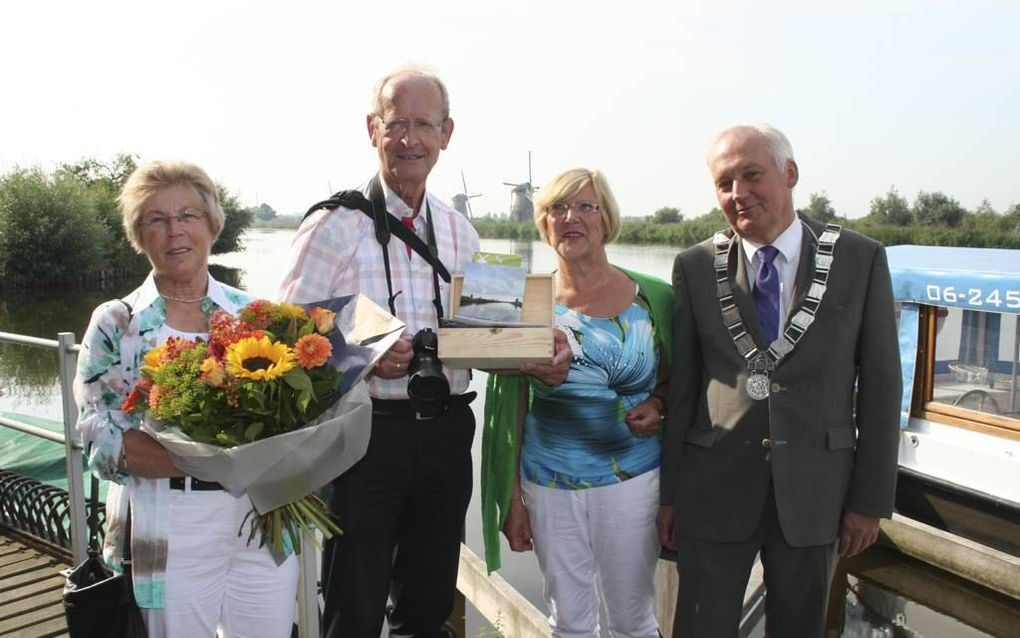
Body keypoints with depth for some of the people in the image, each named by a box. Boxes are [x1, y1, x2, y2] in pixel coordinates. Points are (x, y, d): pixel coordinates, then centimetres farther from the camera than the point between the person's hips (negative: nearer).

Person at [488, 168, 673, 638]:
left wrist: (657, 406, -11)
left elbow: (673, 380, 11)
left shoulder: (653, 298, -3)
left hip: (632, 479, 0)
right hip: (548, 484, 1)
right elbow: (510, 409, 2)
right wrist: (513, 499, 1)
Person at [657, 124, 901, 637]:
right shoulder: (695, 267, -2)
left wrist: (870, 498, 0)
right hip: (714, 489, 0)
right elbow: (680, 385, 0)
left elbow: (880, 385, 0)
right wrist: (669, 491, 2)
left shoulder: (860, 259, -3)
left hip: (814, 492, 1)